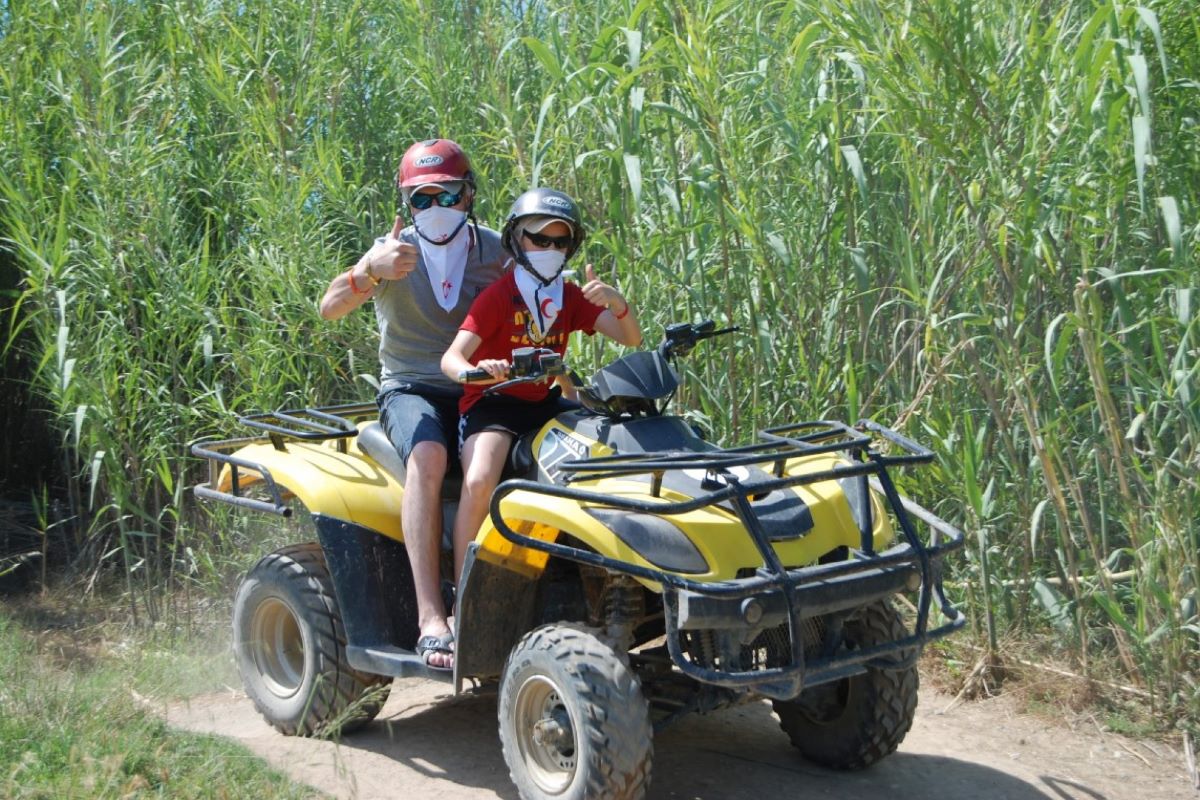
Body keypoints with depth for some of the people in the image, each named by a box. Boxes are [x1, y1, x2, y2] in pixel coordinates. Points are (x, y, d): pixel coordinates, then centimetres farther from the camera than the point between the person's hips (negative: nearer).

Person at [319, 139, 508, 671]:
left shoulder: (494, 252, 7)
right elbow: (329, 309, -15)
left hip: (476, 390, 2)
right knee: (428, 455, -35)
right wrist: (368, 272, -36)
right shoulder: (394, 252, 0)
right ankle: (431, 617, -39)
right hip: (410, 390, -2)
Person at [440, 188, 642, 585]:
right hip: (493, 403, -6)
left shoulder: (571, 297, 9)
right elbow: (451, 358, -18)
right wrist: (475, 371, -43)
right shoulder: (499, 295, -7)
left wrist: (617, 302, -22)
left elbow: (631, 338, 0)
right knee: (479, 482, -33)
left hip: (545, 403, 6)